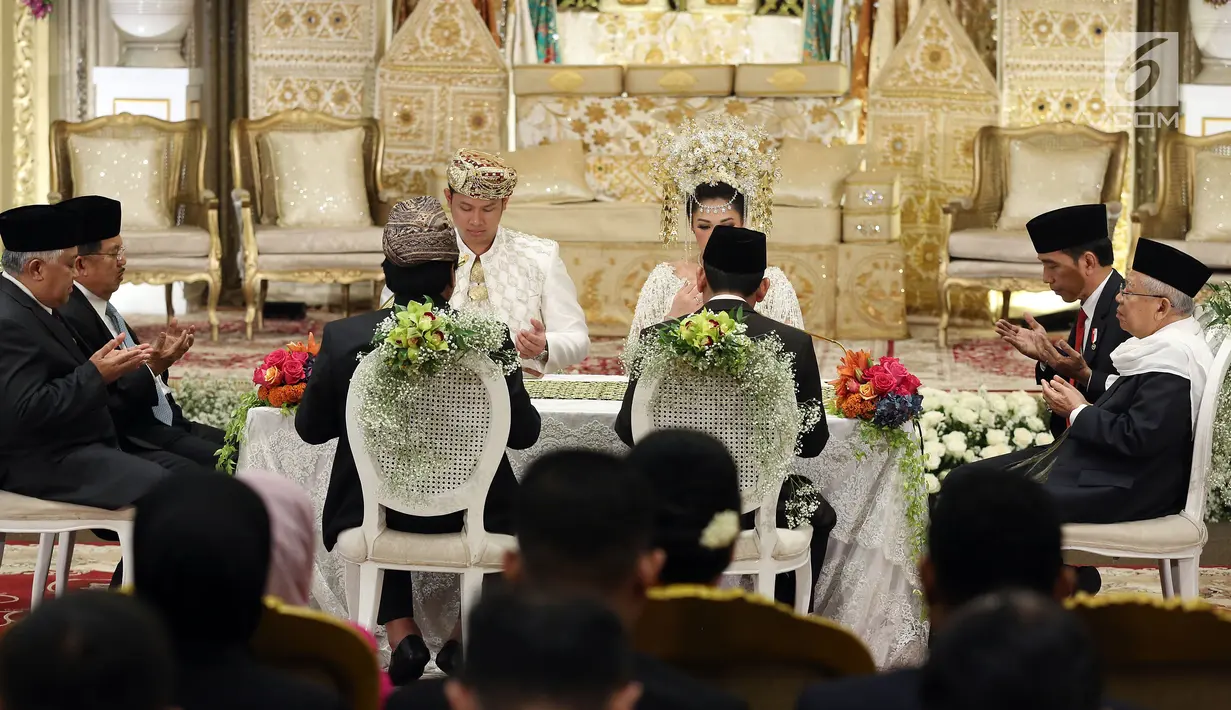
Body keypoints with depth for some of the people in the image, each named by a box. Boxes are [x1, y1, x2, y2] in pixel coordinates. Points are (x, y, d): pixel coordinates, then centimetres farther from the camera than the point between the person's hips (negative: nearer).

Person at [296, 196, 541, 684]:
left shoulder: (343, 338, -14)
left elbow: (311, 427, 0)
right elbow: (523, 433, -5)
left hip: (373, 517, 1)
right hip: (471, 516, -1)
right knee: (510, 510, 33)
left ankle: (403, 638, 21)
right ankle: (465, 640, 24)